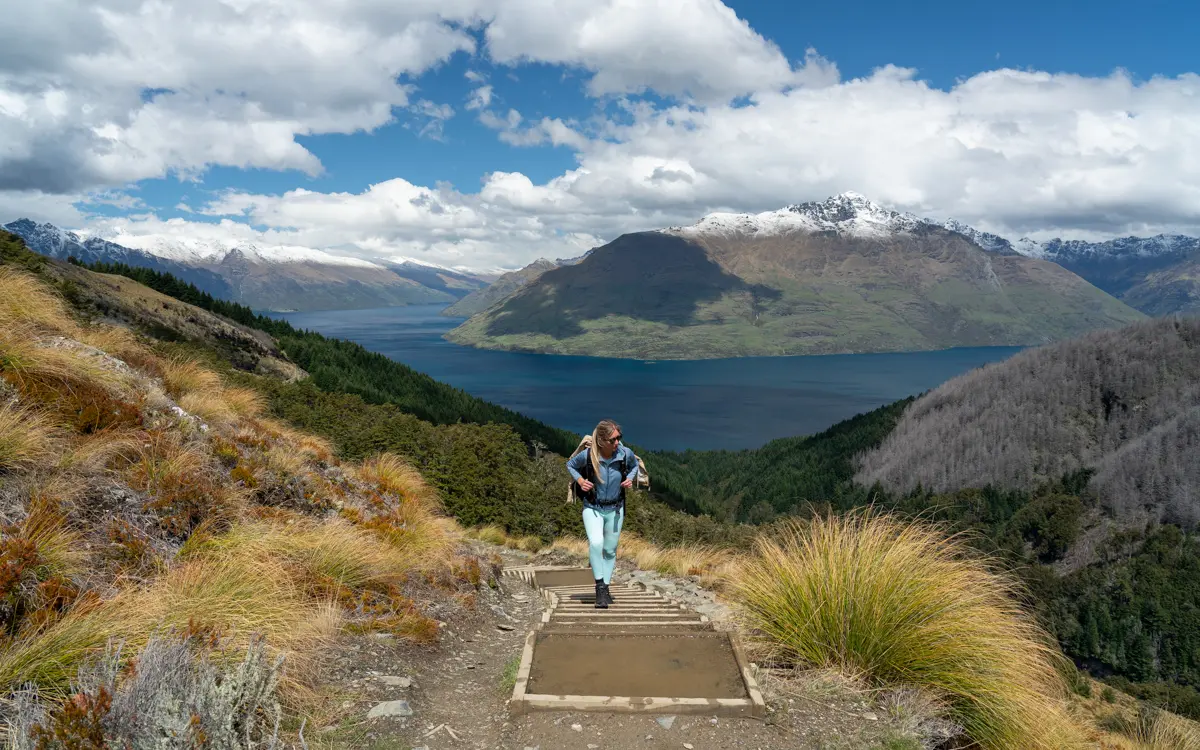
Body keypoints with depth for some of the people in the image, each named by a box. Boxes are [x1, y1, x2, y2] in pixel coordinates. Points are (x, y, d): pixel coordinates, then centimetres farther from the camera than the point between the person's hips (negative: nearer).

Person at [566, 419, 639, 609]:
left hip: (615, 509, 3)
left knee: (610, 550, 11)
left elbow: (634, 465, 10)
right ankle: (600, 586, -14)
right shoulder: (587, 455, -21)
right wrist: (580, 480, -15)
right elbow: (570, 465, 2)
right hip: (592, 507, -3)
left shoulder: (625, 454, -16)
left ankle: (605, 588, 27)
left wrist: (629, 479, -9)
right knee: (596, 543, -25)